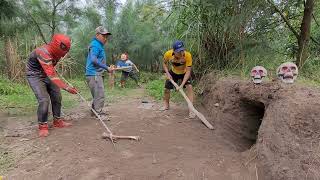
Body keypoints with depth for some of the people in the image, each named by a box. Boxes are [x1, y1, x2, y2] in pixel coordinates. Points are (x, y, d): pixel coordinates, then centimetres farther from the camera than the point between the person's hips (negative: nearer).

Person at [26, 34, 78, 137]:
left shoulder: (56, 52, -9)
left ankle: (57, 121, 18)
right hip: (35, 76, -8)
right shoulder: (43, 53, -34)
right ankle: (43, 126, -3)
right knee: (44, 99, -19)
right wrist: (66, 87, -45)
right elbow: (52, 75, -41)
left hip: (46, 74, 8)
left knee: (57, 96, 5)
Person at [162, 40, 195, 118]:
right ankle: (166, 105, 34)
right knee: (166, 89, 7)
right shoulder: (168, 54, -31)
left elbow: (188, 71, -33)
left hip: (184, 73, -2)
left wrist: (182, 85, -39)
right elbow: (164, 63, -7)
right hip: (173, 73, 2)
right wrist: (167, 73, -20)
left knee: (189, 86, -23)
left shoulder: (188, 55, -38)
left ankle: (191, 109, -18)